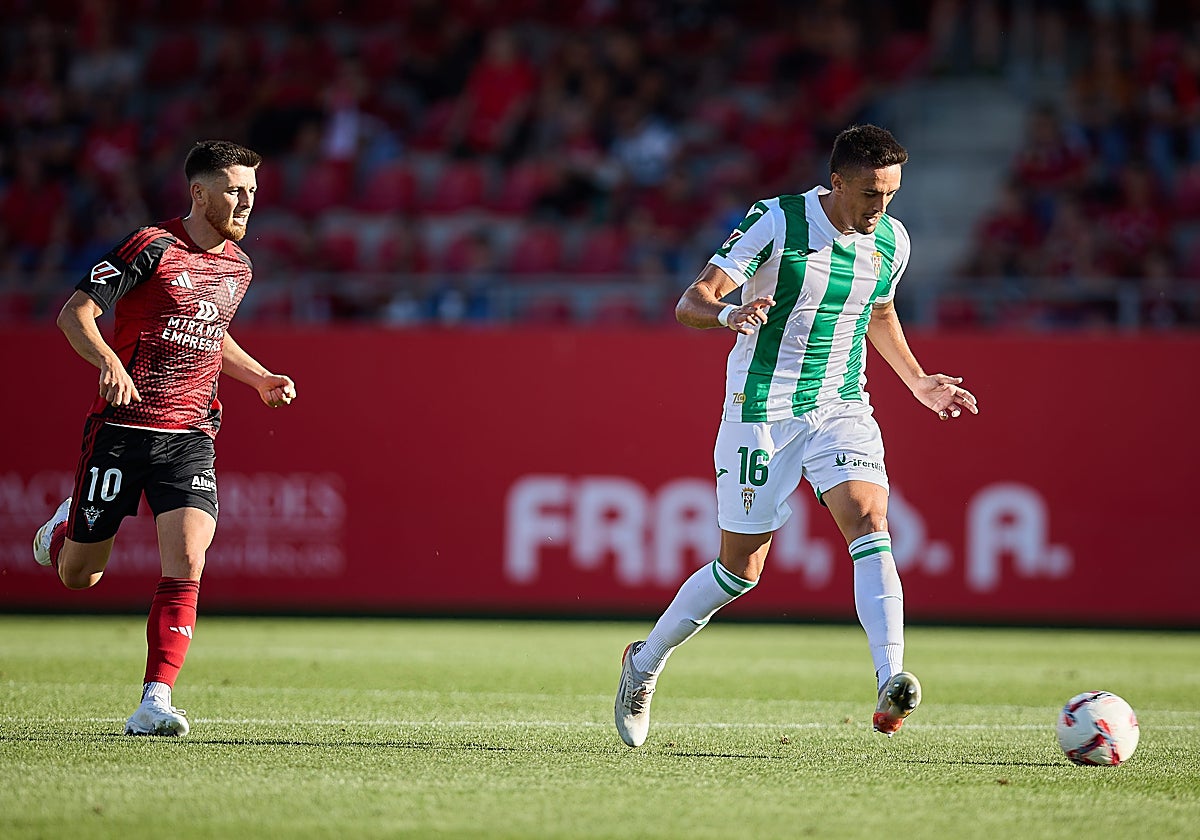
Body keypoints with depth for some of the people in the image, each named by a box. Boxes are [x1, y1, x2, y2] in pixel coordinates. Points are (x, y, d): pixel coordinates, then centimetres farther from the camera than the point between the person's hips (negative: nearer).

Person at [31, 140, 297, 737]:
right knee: (78, 576, 6)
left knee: (186, 567, -17)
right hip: (122, 425, -4)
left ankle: (155, 702, -17)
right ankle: (65, 529, 43)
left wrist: (260, 379, 16)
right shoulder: (152, 247, -10)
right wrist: (108, 360, -32)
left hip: (189, 436, 4)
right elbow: (74, 313, -14)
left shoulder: (238, 266, 11)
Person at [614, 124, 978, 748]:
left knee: (868, 521, -23)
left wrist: (919, 383, 18)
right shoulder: (775, 222, -15)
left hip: (842, 408, 3)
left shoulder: (891, 241, 1)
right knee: (741, 568, 4)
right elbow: (690, 303, -19)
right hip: (761, 413, -3)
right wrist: (729, 314, -41)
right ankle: (645, 663, 29)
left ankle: (890, 683, -35)